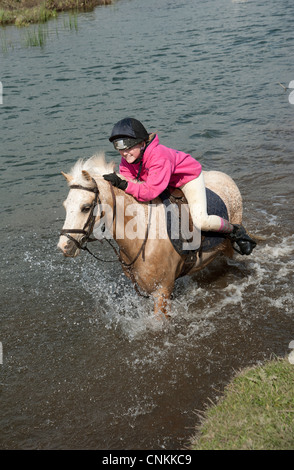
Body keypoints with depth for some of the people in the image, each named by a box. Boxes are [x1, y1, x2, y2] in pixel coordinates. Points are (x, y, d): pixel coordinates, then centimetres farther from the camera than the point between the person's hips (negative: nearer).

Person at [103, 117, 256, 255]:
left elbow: (150, 192, -47)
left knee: (201, 222, -25)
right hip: (168, 183, 8)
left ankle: (235, 231, 5)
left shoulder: (159, 157, -42)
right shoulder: (127, 160, -17)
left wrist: (123, 184, -54)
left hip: (189, 177, -8)